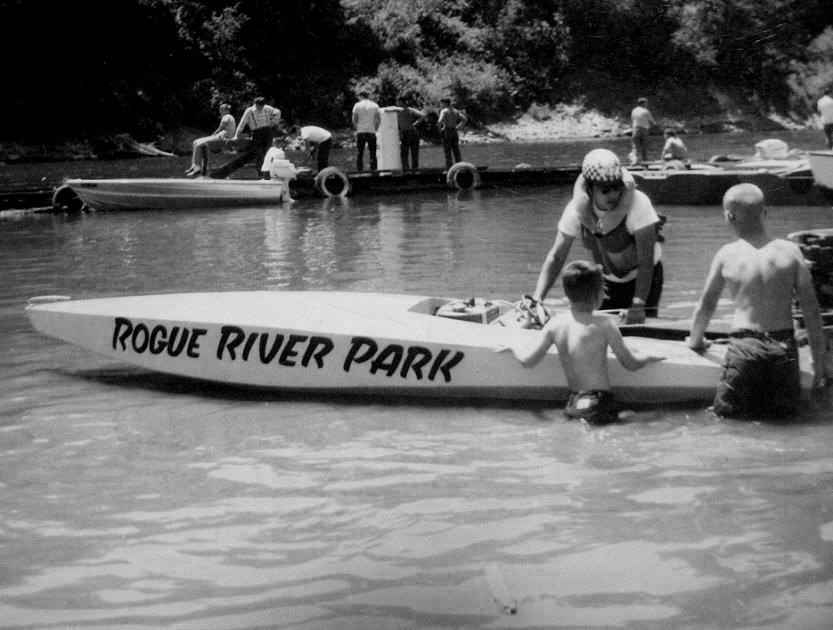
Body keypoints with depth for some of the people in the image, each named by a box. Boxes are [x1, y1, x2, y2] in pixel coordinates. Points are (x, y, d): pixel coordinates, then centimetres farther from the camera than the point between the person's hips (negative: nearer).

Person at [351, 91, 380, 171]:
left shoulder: (357, 105, 1)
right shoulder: (374, 105, 6)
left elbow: (354, 120, -2)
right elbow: (379, 119, 1)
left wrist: (357, 129, 10)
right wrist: (375, 129, 8)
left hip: (361, 132, -1)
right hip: (371, 132, 1)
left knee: (359, 154, 4)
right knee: (372, 154, 4)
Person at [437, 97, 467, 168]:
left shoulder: (444, 111, -9)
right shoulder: (455, 111, 11)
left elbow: (440, 121, -24)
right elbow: (465, 119, 8)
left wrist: (439, 127, -5)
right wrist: (458, 127, 9)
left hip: (446, 132, -6)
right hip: (455, 132, 6)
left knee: (447, 152, -2)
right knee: (456, 151, 9)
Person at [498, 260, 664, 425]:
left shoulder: (555, 324, 4)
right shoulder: (604, 324, -7)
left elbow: (528, 360, 2)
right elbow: (632, 364, -1)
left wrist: (513, 347, 22)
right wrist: (649, 357, 20)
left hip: (573, 402, 5)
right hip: (599, 404, -5)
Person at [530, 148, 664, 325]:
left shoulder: (638, 203, -31)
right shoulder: (577, 209, -19)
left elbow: (646, 262, -32)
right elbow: (556, 257, -14)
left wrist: (638, 305, -41)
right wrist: (537, 300, -24)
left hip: (644, 278, -3)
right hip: (609, 282, 3)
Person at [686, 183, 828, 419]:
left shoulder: (726, 255, 0)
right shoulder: (790, 251, 2)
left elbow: (706, 306, 13)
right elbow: (811, 310, 3)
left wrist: (695, 340, 32)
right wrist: (819, 362, 11)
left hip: (744, 347, -1)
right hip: (784, 347, 2)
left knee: (726, 410, 14)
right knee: (785, 409, 22)